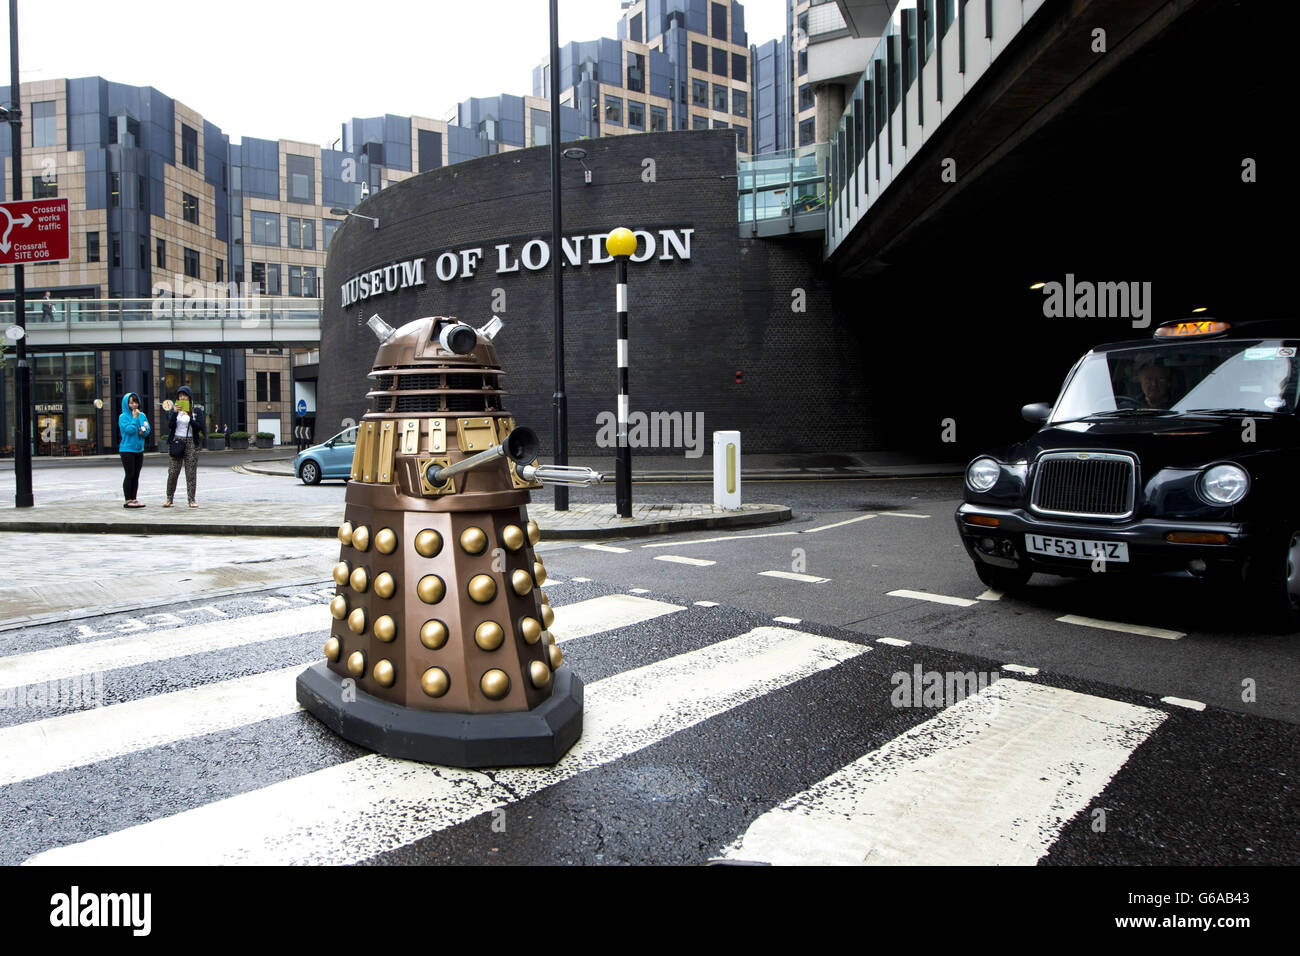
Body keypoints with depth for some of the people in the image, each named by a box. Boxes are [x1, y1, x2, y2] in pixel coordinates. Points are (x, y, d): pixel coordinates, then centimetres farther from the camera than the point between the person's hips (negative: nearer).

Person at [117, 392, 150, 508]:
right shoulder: (123, 417, -6)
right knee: (130, 475, -6)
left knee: (136, 476, 7)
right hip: (127, 450, -5)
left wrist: (143, 431, -10)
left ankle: (134, 499, 13)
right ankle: (128, 500, -2)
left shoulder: (142, 415, 10)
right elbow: (129, 429, -18)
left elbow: (147, 428, 11)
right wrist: (134, 418, -14)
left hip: (139, 449, 5)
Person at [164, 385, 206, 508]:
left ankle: (192, 500, 3)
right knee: (172, 472, -2)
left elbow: (200, 427, -6)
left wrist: (190, 418, -21)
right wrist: (175, 413, -17)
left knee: (191, 472, -2)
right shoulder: (174, 409, 8)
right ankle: (169, 498, 9)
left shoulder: (197, 410, 4)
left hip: (191, 443, -1)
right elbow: (170, 425, -3)